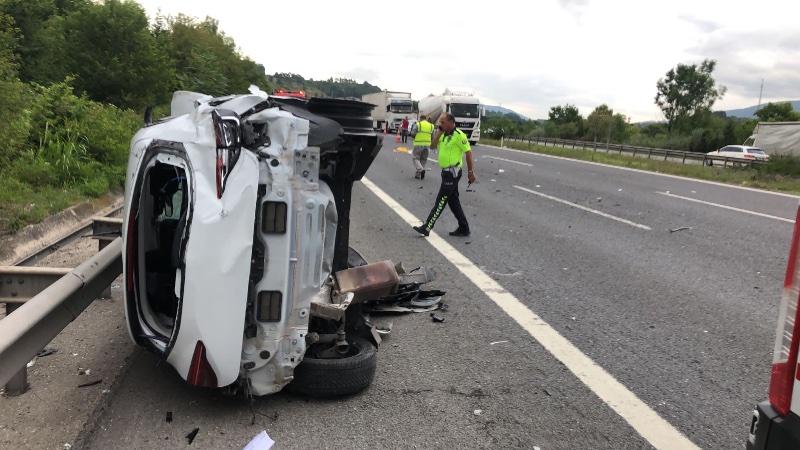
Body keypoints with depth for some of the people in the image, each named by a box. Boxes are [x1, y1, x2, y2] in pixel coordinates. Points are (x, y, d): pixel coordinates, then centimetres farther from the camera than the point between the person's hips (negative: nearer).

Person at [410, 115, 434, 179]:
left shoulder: (417, 124, -3)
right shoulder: (431, 126, 10)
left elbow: (412, 134, -6)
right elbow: (432, 137, 10)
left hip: (418, 145, -4)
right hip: (427, 145, 4)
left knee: (415, 158, 5)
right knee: (423, 160, 13)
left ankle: (421, 170, -18)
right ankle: (418, 174, 15)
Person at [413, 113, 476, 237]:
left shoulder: (458, 135, -15)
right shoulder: (444, 135, 11)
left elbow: (468, 152, -15)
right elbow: (433, 145, 5)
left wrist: (471, 172, -16)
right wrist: (440, 132, -4)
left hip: (452, 173, -9)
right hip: (447, 172, 9)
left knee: (440, 202, -3)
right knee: (453, 201, 13)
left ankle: (426, 228, 2)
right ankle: (463, 229, 20)